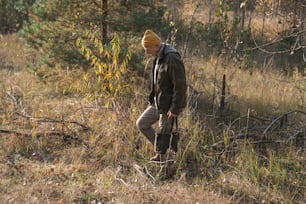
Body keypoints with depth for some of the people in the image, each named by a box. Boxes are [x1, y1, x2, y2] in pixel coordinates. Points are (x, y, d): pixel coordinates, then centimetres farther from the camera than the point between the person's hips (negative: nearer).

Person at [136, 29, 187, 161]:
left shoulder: (172, 59, -22)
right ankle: (160, 149, 23)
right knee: (141, 124, 14)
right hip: (157, 102, 10)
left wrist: (175, 109, -22)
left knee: (163, 134, -1)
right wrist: (153, 98, 15)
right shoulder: (158, 57, 7)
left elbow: (180, 86, -24)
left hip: (168, 105, -10)